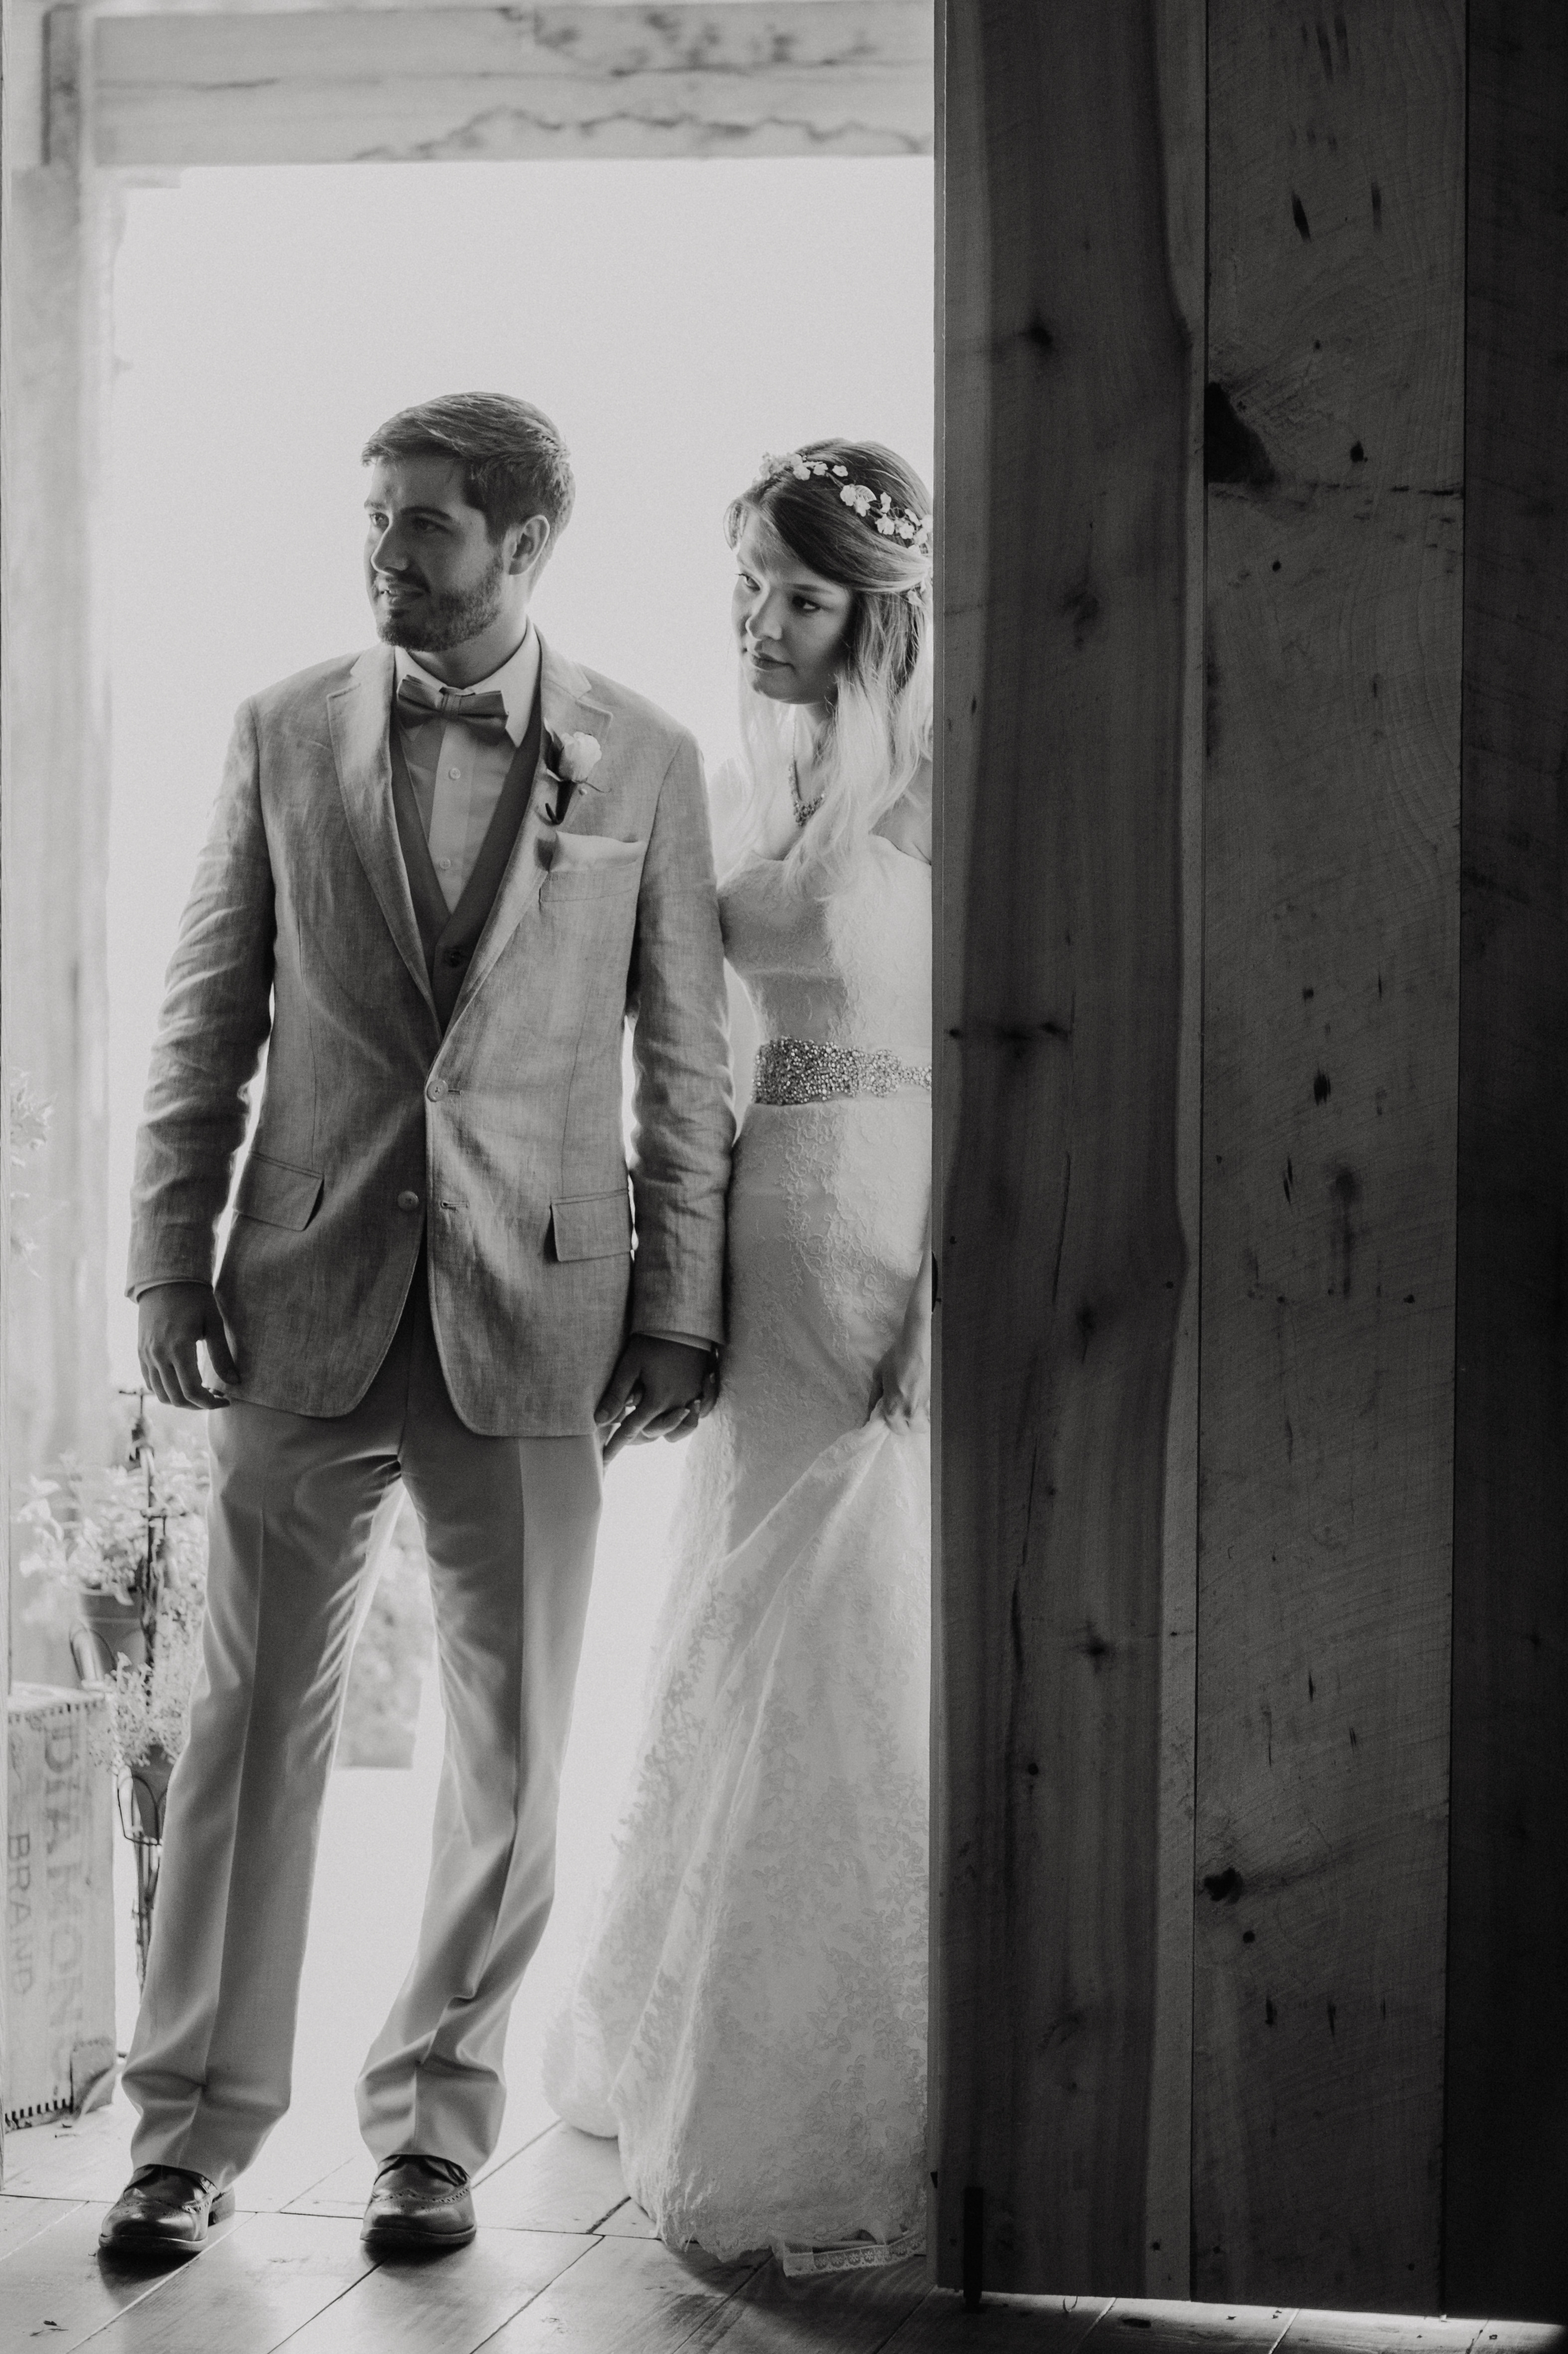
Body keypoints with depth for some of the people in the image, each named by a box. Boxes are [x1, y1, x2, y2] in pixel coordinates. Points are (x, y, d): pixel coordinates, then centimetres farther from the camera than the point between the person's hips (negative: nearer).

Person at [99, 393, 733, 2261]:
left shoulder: (643, 760, 3)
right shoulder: (283, 734, 5)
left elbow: (684, 1056, 4)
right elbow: (205, 1024, 6)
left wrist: (676, 1308, 0)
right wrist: (168, 1269, 0)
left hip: (532, 1317, 0)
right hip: (308, 1301, 0)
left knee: (512, 1745, 5)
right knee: (250, 1721, 3)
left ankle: (436, 2124, 20)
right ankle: (194, 2125, 15)